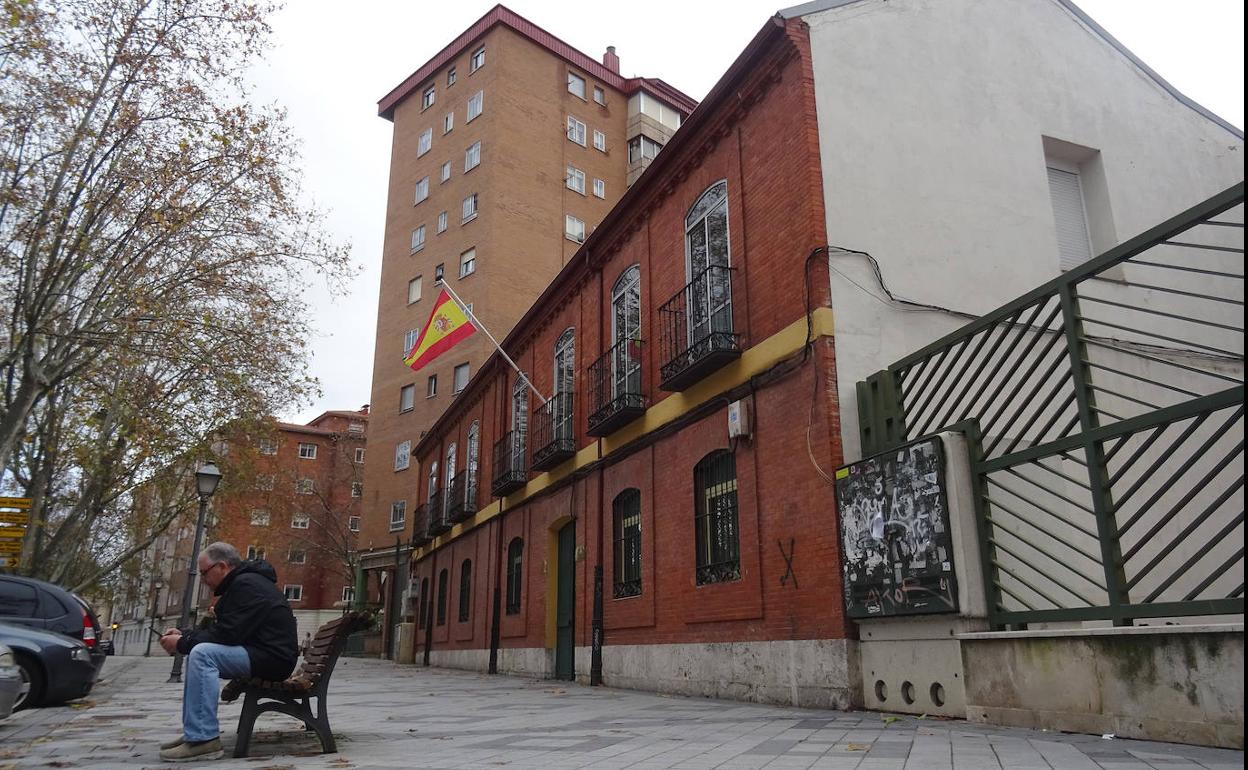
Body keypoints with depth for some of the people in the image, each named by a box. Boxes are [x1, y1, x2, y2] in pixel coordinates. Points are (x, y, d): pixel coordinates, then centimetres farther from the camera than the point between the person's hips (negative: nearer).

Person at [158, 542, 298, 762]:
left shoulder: (247, 585, -16)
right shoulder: (240, 583, 18)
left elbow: (227, 634, -22)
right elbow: (218, 629, 21)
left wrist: (182, 643, -11)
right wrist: (184, 635, 8)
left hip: (273, 657, -11)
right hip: (258, 653, 11)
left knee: (202, 654, -24)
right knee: (197, 654, 17)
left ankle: (203, 739, -24)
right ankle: (194, 733, 12)